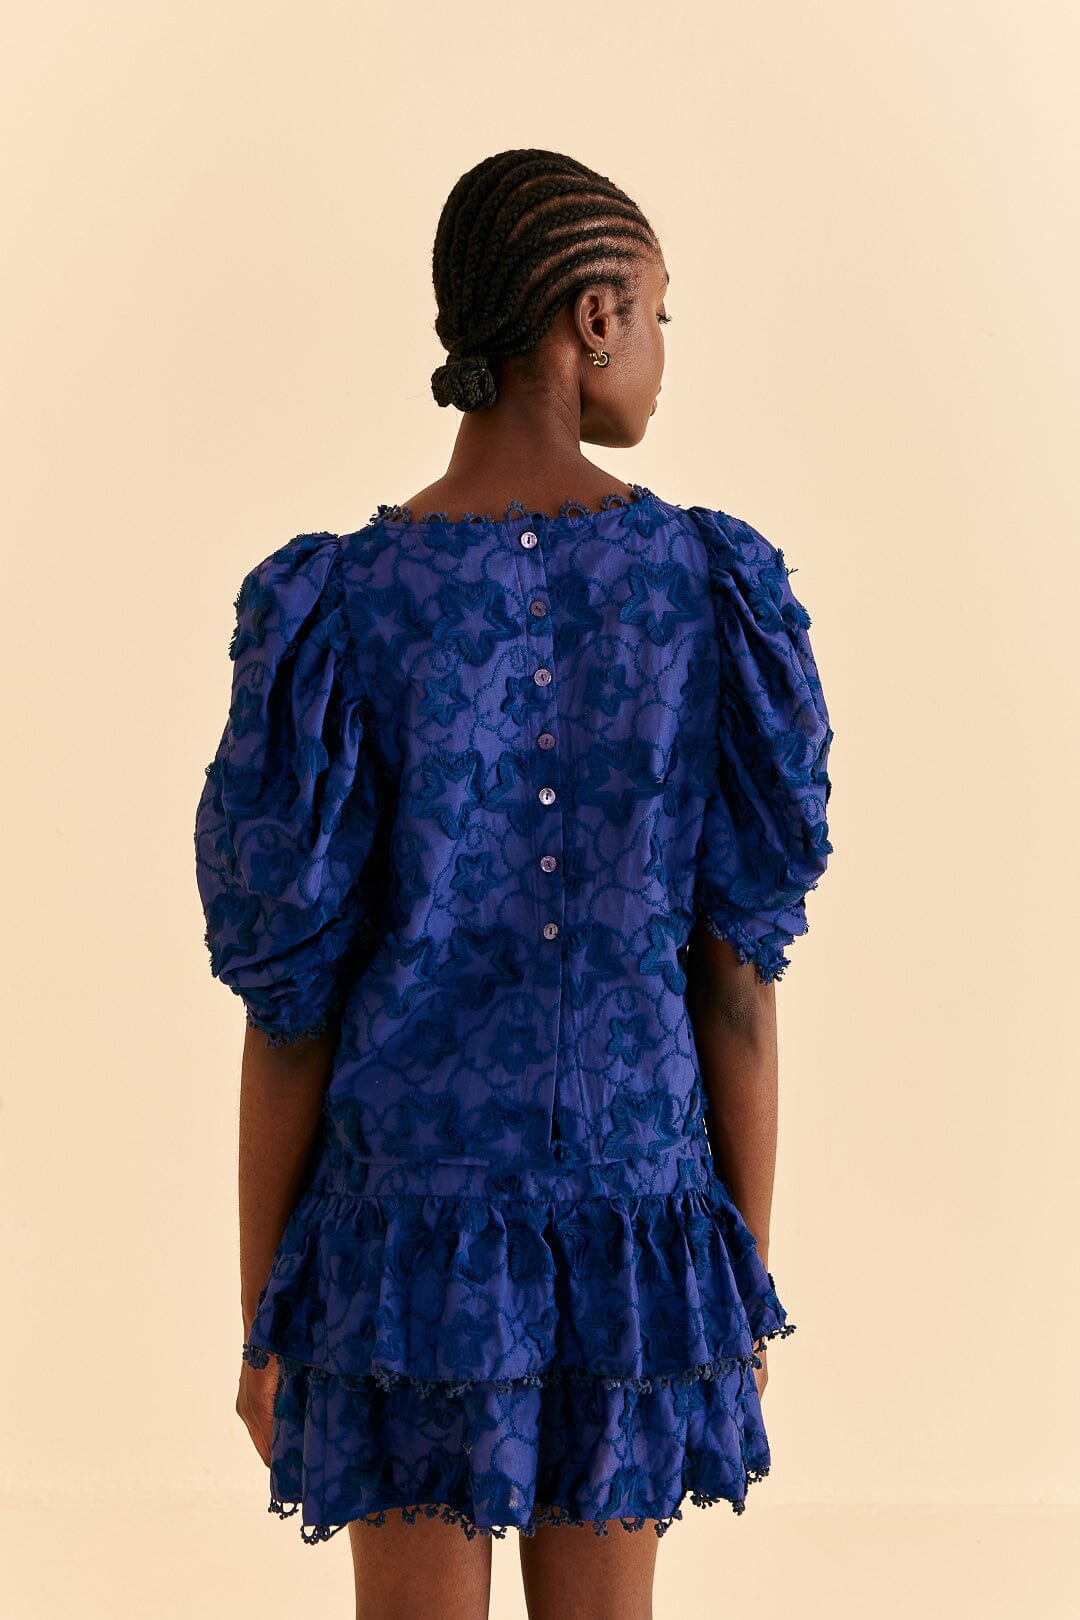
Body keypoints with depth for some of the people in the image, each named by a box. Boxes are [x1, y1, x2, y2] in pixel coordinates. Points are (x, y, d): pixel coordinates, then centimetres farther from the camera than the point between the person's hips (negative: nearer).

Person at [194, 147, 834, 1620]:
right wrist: (751, 1277, 6)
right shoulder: (714, 584, -9)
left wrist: (263, 1322, 1)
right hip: (632, 1209, 2)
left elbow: (289, 999, -10)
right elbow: (742, 963, -6)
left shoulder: (340, 607, -13)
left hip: (413, 1215, -1)